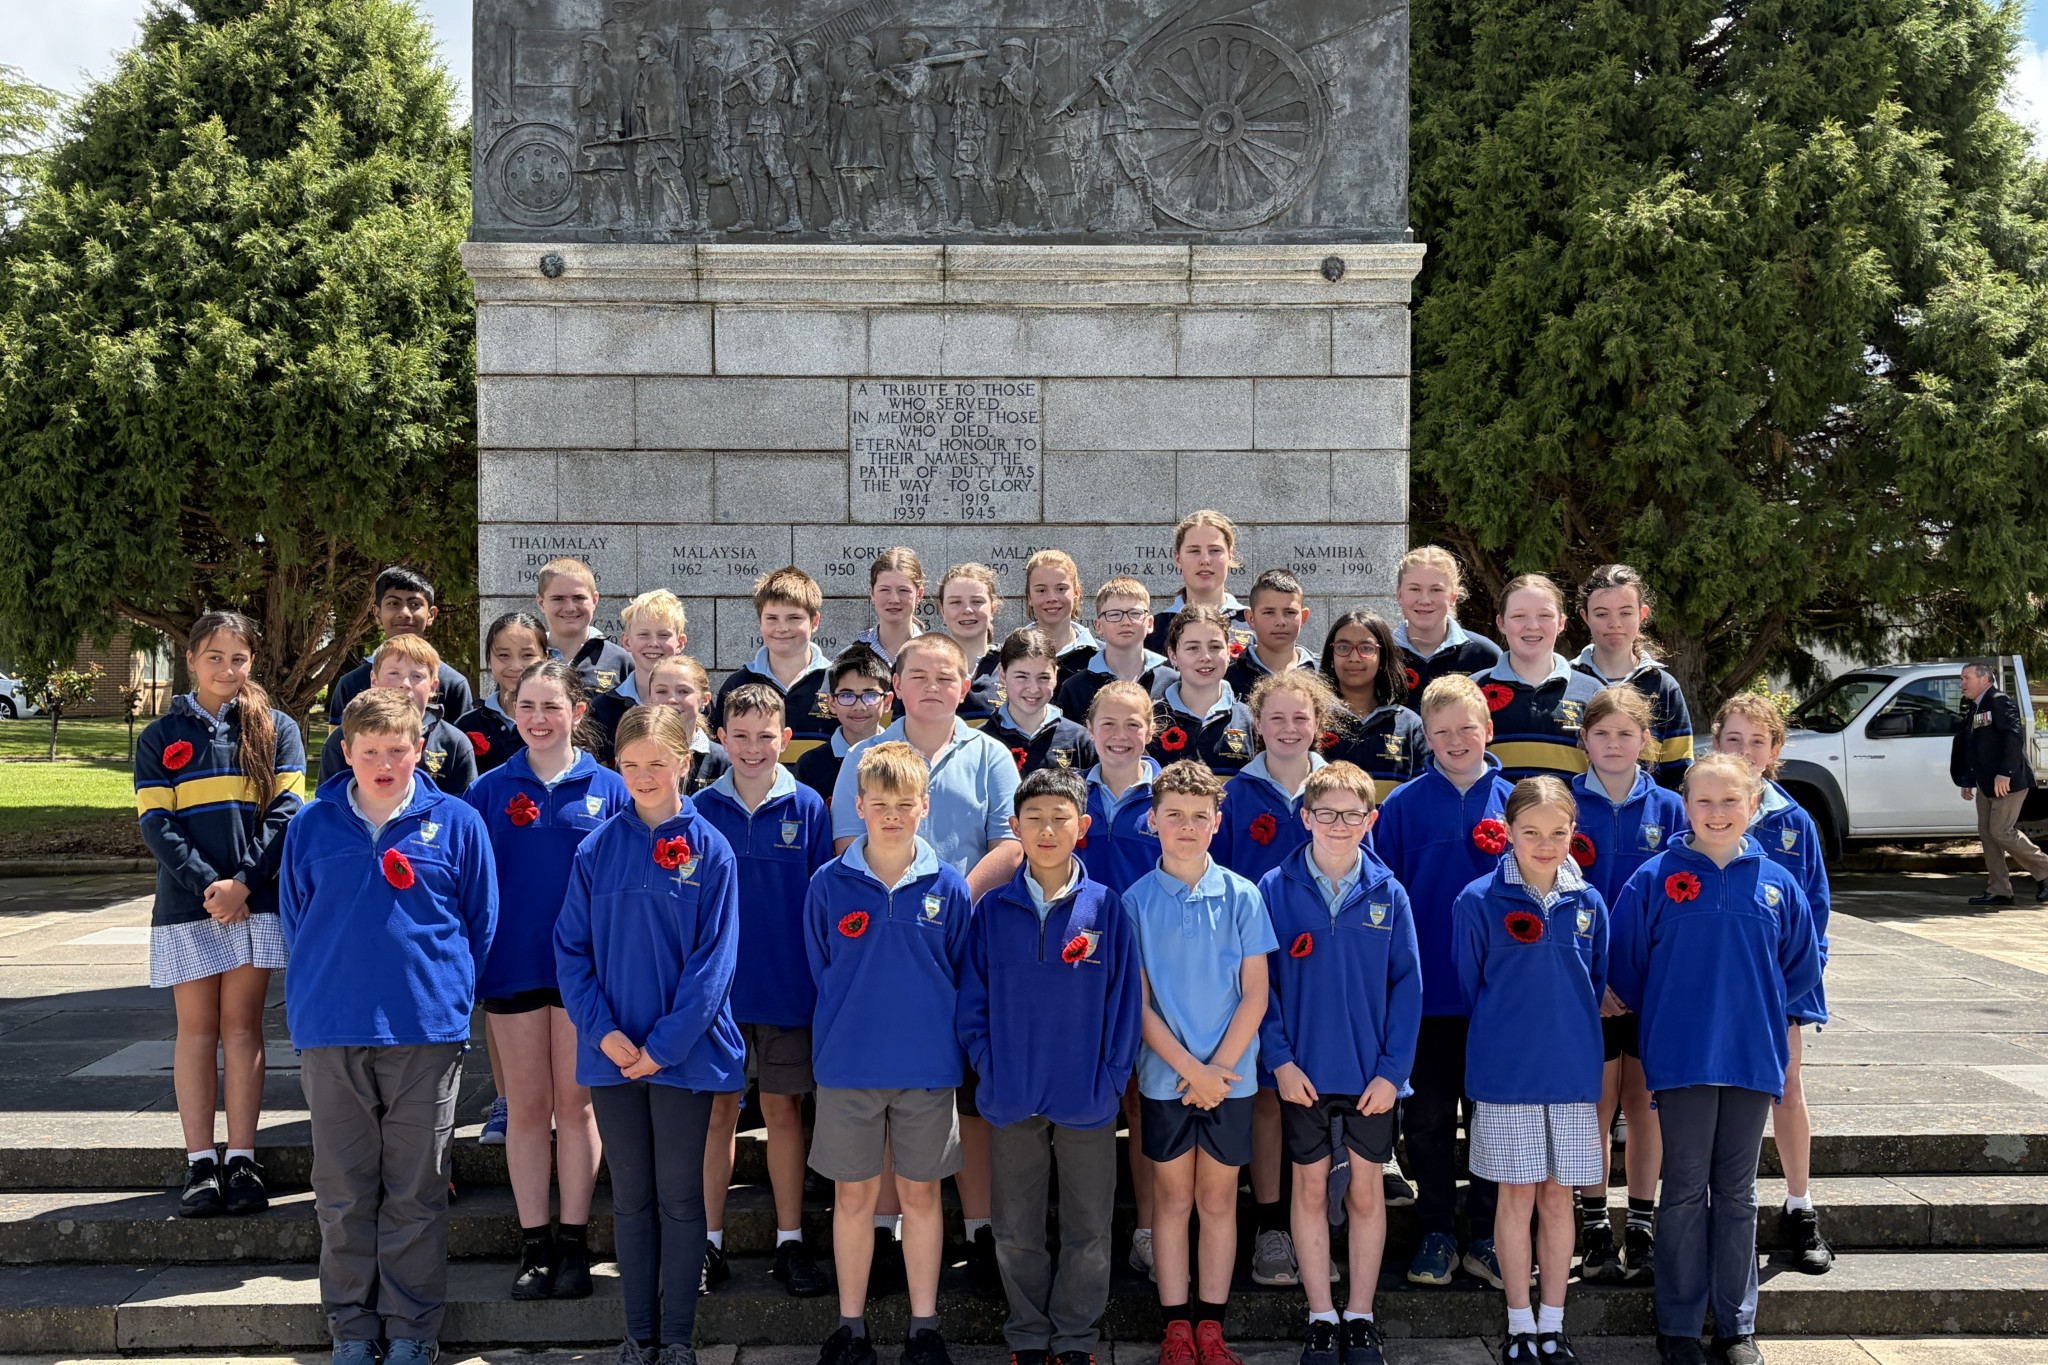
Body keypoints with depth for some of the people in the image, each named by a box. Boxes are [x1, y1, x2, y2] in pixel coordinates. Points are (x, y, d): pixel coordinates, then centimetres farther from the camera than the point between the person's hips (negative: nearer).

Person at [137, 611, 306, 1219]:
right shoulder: (161, 737, 8)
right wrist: (206, 884, -13)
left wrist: (244, 880, -14)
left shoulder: (276, 729, 6)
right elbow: (156, 823, -1)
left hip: (256, 901, -1)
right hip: (186, 903, 1)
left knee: (241, 1026, 2)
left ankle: (242, 1162, 5)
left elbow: (287, 810, -2)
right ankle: (200, 1164, 6)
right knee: (197, 1029, 3)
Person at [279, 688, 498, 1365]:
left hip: (426, 1033, -1)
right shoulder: (311, 826, 5)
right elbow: (294, 919, 15)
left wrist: (446, 993, 4)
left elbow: (480, 923, 7)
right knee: (343, 1191, 8)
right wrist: (323, 991, 11)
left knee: (416, 1193, 5)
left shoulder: (456, 823, 1)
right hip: (330, 1036, 2)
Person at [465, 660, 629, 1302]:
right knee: (526, 1106, 6)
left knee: (576, 1104, 5)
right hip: (513, 966, 1)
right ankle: (534, 1245, 13)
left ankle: (574, 1242, 14)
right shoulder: (489, 791, 4)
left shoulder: (609, 790, 1)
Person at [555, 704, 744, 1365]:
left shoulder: (709, 850, -5)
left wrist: (664, 1044, -13)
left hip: (685, 1053, -2)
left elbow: (713, 959, -8)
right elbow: (571, 949, 2)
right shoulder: (598, 849, 2)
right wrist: (604, 1032, -10)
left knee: (679, 1196, 6)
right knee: (631, 1197, 11)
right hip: (612, 1052, 2)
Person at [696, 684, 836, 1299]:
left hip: (787, 989, 0)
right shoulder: (701, 810, 0)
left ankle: (791, 1242, 16)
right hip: (715, 987, 1)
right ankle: (709, 1243, 15)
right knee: (717, 1111, 6)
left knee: (783, 1111, 7)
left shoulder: (807, 809, -1)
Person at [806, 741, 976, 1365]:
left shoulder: (948, 887, -2)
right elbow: (819, 972, 6)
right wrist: (844, 1031, 5)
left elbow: (964, 977, 5)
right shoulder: (829, 884, -3)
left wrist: (939, 1033, 2)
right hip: (847, 1067, 0)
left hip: (927, 1067, 0)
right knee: (853, 1196, 8)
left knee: (921, 1195, 9)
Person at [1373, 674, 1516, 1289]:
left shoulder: (1512, 802, 2)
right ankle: (1437, 1235, 19)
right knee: (1428, 1118, 7)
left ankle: (1488, 1238, 20)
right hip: (1426, 990, -1)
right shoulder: (1404, 804, -2)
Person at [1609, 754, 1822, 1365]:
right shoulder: (1655, 878, -6)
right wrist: (1666, 1017, 6)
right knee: (1685, 1192, 5)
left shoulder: (1776, 884, 2)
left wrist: (1756, 1012, 9)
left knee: (1737, 1193, 11)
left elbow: (1802, 968, 14)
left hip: (1752, 1057, 2)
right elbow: (1626, 965, 1)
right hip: (1681, 1060, -2)